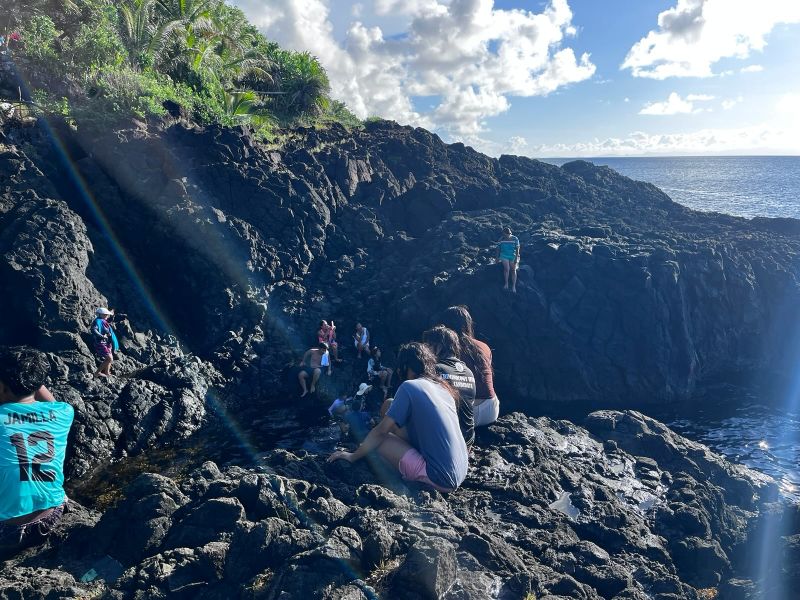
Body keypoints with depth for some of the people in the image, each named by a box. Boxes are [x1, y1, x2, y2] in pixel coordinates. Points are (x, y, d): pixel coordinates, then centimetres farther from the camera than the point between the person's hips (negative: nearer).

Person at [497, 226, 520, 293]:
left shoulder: (515, 239, -11)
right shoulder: (501, 240, -4)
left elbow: (517, 249, -10)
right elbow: (498, 249, 7)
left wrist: (516, 258, -15)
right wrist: (497, 257, 10)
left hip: (513, 257, -1)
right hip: (504, 256, 1)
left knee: (513, 270, -1)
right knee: (506, 268, -14)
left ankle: (513, 286, 7)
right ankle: (506, 284, 3)